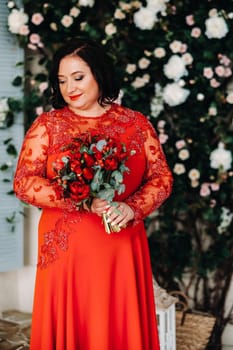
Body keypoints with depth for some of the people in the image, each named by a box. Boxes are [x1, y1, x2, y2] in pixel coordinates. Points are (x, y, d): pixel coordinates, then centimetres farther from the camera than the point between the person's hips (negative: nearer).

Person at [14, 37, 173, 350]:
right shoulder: (47, 125, 3)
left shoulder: (136, 123, 7)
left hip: (122, 250, 1)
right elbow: (24, 182, -5)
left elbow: (162, 177, 5)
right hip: (66, 249, -1)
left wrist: (132, 208, -14)